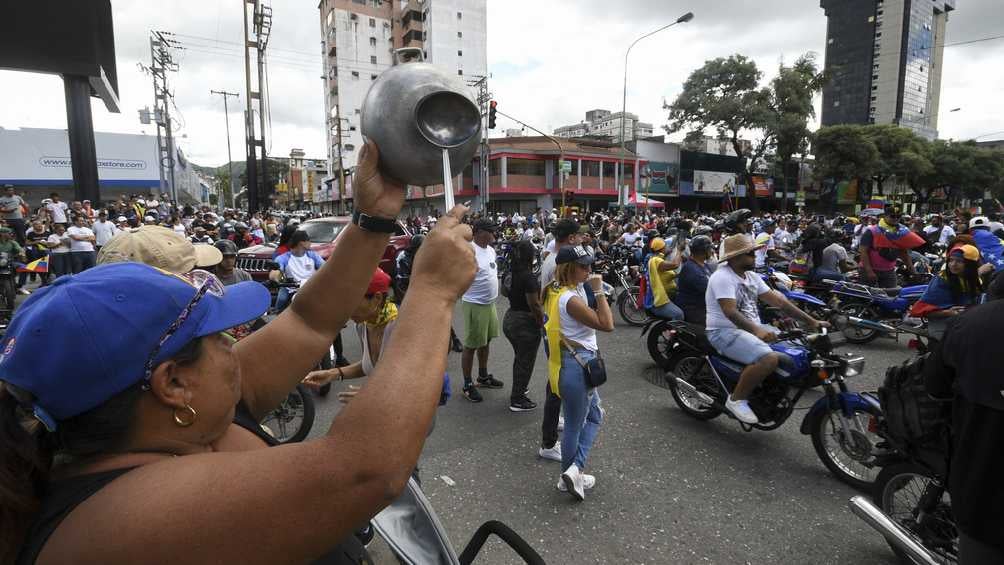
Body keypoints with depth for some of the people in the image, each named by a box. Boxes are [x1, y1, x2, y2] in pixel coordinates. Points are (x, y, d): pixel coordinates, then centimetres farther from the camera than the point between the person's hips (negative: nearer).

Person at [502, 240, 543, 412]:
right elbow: (535, 306, -21)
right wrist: (542, 324, -9)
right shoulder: (528, 277, -22)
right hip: (525, 323, -8)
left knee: (519, 357, 26)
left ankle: (518, 388, 44)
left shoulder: (512, 273, 2)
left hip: (509, 319, 8)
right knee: (525, 361, 7)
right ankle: (517, 401, 17)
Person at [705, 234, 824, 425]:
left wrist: (811, 321, 5)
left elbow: (778, 300, 11)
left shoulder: (751, 276, 14)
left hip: (753, 328, 10)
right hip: (725, 332, -9)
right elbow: (730, 312, -27)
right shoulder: (723, 277, -15)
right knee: (769, 358, -31)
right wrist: (756, 331, -40)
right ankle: (736, 399, -14)